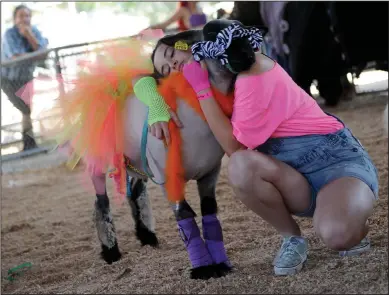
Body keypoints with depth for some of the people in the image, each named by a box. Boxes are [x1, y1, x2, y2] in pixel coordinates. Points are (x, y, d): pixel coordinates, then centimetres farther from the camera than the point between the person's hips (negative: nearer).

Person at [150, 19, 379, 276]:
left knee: (337, 234, -39)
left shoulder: (253, 69, -14)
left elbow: (235, 147, -16)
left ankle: (355, 225, -2)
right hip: (297, 176, 6)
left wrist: (202, 89, -14)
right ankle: (292, 238, -7)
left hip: (336, 158, -6)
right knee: (241, 166, -29)